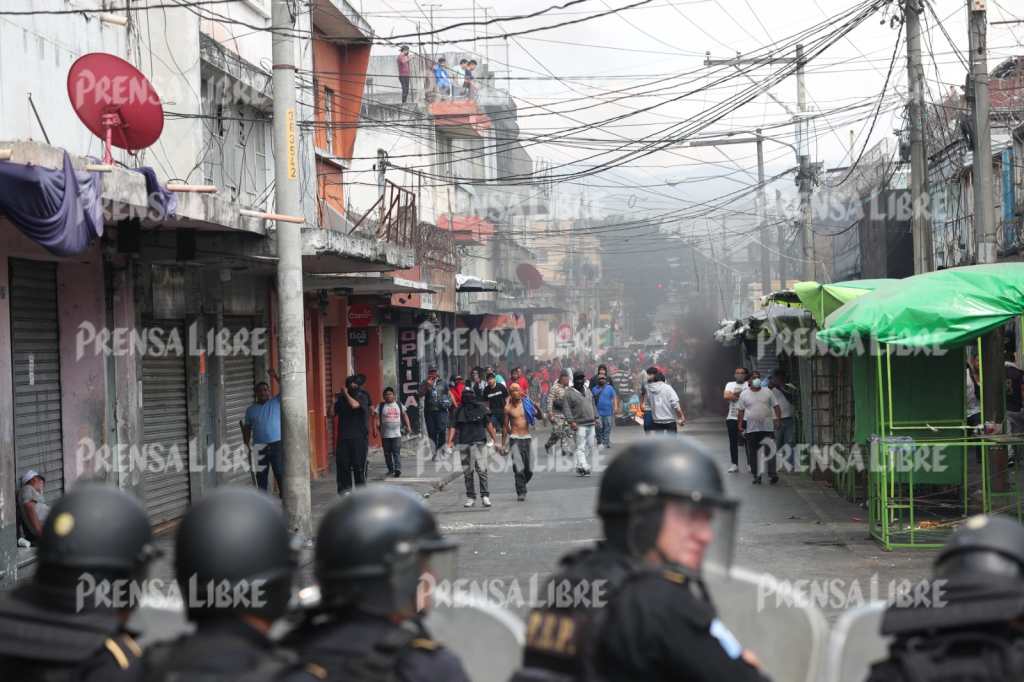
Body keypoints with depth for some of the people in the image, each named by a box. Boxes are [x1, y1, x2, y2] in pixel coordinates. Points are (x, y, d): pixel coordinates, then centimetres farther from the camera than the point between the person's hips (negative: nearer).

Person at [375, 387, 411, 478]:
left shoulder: (399, 405, 7)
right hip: (385, 435, 1)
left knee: (397, 452, -9)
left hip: (396, 434, -1)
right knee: (387, 453, 7)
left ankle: (398, 469, -13)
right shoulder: (380, 406, 2)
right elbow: (376, 418, -1)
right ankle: (390, 469, 19)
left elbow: (404, 416, 15)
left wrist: (408, 426, 7)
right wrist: (375, 428, -12)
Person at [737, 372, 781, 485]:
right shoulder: (744, 394, 7)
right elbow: (740, 411, 10)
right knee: (753, 453, 1)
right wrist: (739, 424, 2)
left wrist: (777, 419, -3)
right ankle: (756, 476, 8)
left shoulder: (767, 392, 8)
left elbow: (775, 406, 8)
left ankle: (772, 474, -4)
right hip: (751, 428, 0)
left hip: (767, 427, 0)